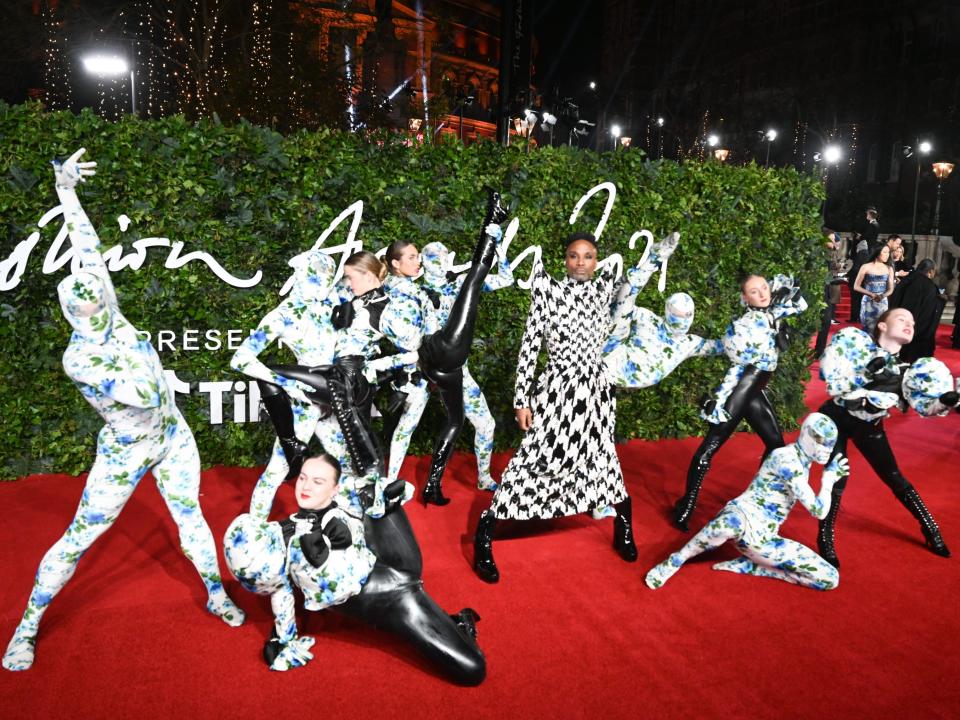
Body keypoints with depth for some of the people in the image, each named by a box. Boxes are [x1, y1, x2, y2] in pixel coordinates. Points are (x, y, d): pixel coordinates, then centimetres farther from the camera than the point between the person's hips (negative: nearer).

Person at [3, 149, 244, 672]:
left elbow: (89, 252, -7)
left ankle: (217, 595, 29)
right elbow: (144, 396, -29)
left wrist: (66, 192, -5)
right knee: (78, 540, 4)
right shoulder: (77, 361, -21)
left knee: (190, 518, 13)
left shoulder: (115, 323, -8)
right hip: (126, 451, -5)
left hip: (173, 436, 5)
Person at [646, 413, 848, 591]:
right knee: (733, 523, -47)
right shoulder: (786, 458, -16)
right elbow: (819, 511, -17)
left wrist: (832, 473, 27)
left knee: (830, 579, -4)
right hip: (745, 517, -8)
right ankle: (673, 562, -22)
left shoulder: (803, 460, 12)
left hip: (763, 539, 8)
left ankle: (750, 566, 2)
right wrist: (829, 477, -4)